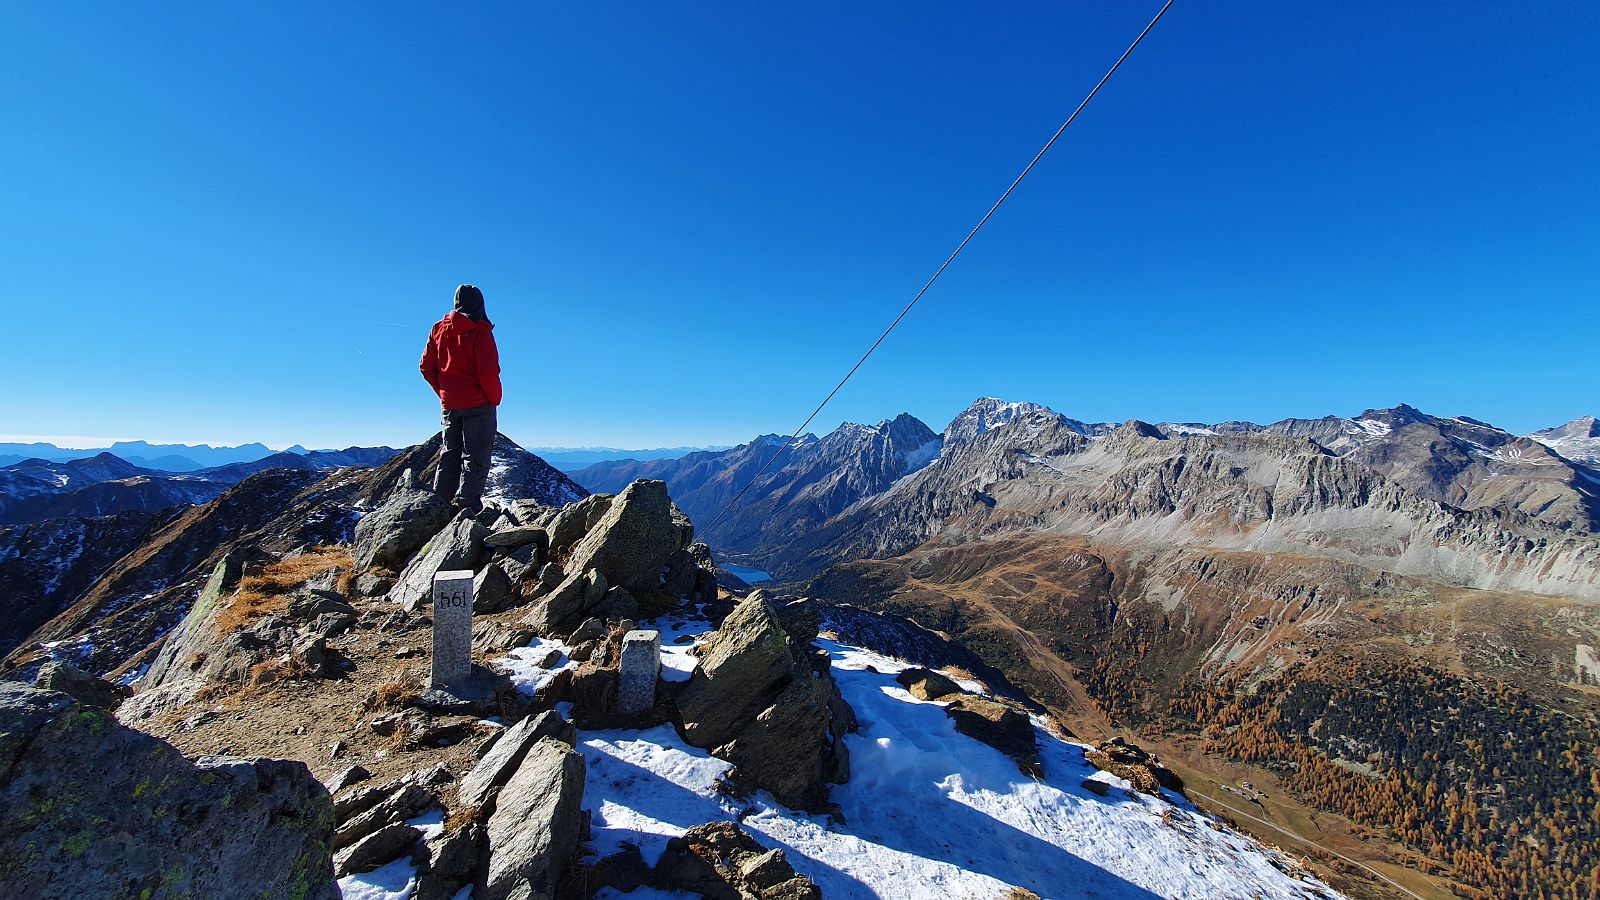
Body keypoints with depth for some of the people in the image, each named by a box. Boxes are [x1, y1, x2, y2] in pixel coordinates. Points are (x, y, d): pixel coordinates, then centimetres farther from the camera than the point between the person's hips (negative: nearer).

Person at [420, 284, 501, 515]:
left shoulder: (439, 329, 7)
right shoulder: (480, 333, -13)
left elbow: (427, 367, 9)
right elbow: (488, 373, -19)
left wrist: (444, 392, 16)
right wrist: (494, 399, -5)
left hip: (448, 405, 6)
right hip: (478, 405, -6)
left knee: (450, 453, 18)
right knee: (476, 456, 1)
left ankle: (441, 501, 21)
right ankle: (467, 503, -3)